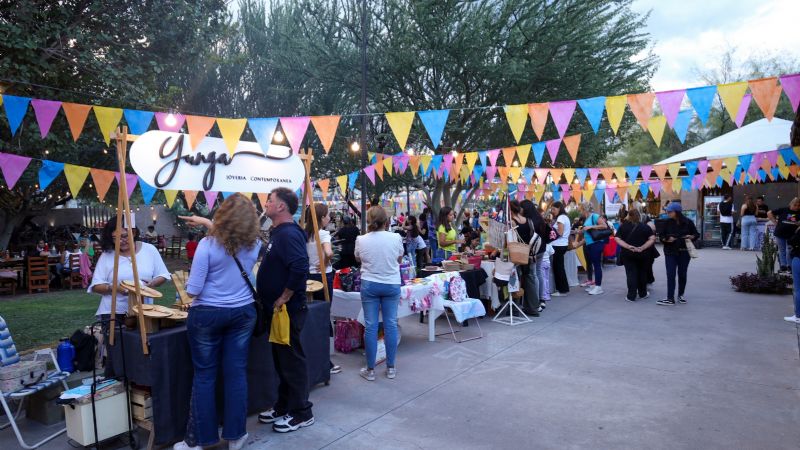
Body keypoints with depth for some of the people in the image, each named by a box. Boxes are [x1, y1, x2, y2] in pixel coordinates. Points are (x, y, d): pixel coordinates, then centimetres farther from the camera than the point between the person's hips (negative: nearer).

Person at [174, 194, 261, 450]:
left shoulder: (208, 244, -15)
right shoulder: (254, 244, -1)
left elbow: (193, 290, -14)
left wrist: (189, 289, 9)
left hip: (208, 314, -3)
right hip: (243, 313, 3)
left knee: (204, 376, 8)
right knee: (236, 373, 10)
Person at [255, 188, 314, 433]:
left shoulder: (289, 234, -20)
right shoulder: (278, 232, 12)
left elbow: (300, 268, -33)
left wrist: (284, 298, -23)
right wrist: (273, 301, 14)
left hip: (288, 310, -10)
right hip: (276, 309, 10)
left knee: (292, 361, 2)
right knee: (281, 360, 19)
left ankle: (302, 413, 16)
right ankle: (283, 407, 33)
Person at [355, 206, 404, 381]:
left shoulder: (361, 240, -9)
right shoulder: (395, 238, -9)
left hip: (369, 285, 0)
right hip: (392, 285, 0)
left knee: (371, 326, 5)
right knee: (391, 325, 8)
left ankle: (370, 370, 13)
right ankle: (391, 368, 17)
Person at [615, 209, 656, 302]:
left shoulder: (623, 226, 0)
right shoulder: (645, 227, 3)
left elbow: (617, 239, -10)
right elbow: (652, 239, -9)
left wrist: (628, 247, -17)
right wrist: (642, 247, -14)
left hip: (628, 254, -1)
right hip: (643, 254, 1)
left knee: (631, 274, 2)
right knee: (642, 273, 15)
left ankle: (631, 296, -1)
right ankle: (642, 293, 28)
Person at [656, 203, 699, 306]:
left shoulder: (688, 222, -4)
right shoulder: (668, 223, 0)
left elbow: (697, 234, 6)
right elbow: (661, 236, 3)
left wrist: (691, 237, -16)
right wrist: (667, 239, -17)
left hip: (684, 252, 0)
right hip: (670, 252, 0)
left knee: (682, 274, 10)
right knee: (670, 275, -6)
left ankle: (681, 294, 30)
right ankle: (670, 298, -7)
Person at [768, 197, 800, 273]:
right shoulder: (783, 210, -2)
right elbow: (769, 213, 2)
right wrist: (775, 222, -3)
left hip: (791, 235, 0)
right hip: (780, 234, 0)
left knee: (789, 251, 0)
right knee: (782, 250, 10)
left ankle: (789, 266, 13)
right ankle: (783, 266, 18)